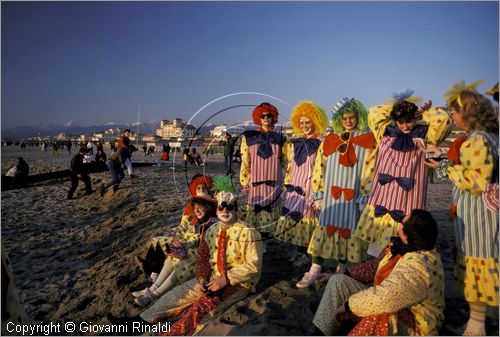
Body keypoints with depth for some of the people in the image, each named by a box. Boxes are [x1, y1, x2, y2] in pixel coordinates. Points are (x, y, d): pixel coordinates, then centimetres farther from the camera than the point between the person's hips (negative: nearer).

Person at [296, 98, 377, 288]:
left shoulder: (368, 140, 1)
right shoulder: (329, 140, 7)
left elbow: (369, 171, -3)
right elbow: (319, 169, 6)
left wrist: (365, 198, -7)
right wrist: (318, 195, 2)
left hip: (352, 196, -1)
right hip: (330, 195, 1)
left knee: (347, 230, 6)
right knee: (324, 228, 0)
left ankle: (340, 271, 23)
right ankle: (314, 272, 8)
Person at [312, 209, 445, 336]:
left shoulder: (418, 266, -32)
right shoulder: (405, 246, -4)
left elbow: (382, 298, -38)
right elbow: (375, 266, 11)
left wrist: (348, 305, -23)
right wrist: (341, 276, 10)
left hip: (412, 326, -9)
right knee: (338, 281, 1)